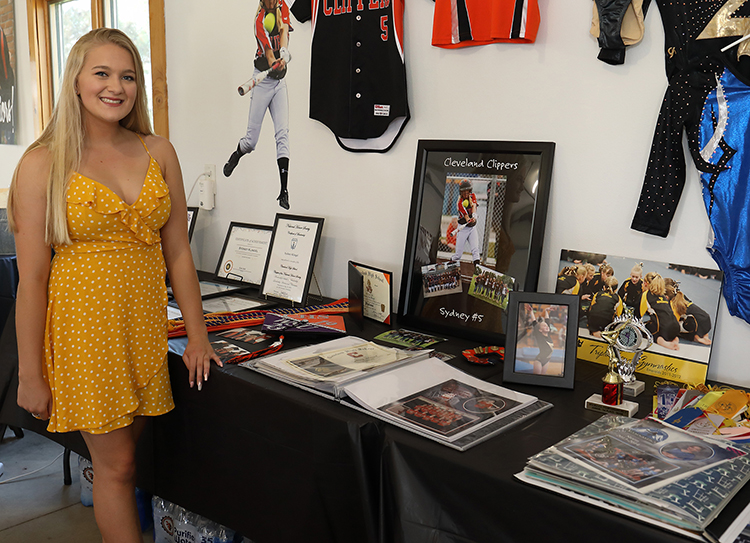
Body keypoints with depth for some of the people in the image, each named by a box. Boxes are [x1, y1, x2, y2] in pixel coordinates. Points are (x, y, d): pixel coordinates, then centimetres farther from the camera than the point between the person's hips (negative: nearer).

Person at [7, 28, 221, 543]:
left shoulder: (158, 153, 4)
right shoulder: (44, 163, -7)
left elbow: (178, 252, 5)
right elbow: (31, 278, -8)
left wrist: (198, 336, 4)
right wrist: (30, 375, -6)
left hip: (146, 321, 4)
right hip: (84, 322, -3)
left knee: (125, 453, 13)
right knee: (115, 464, 5)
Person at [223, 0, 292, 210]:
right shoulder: (259, 20, -11)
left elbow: (284, 31, -15)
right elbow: (268, 54, -24)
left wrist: (284, 55, -35)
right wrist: (274, 64, -46)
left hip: (280, 81, 3)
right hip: (263, 80, -3)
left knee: (282, 134, -9)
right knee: (251, 140, -1)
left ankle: (284, 191, -10)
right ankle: (235, 156, 35)